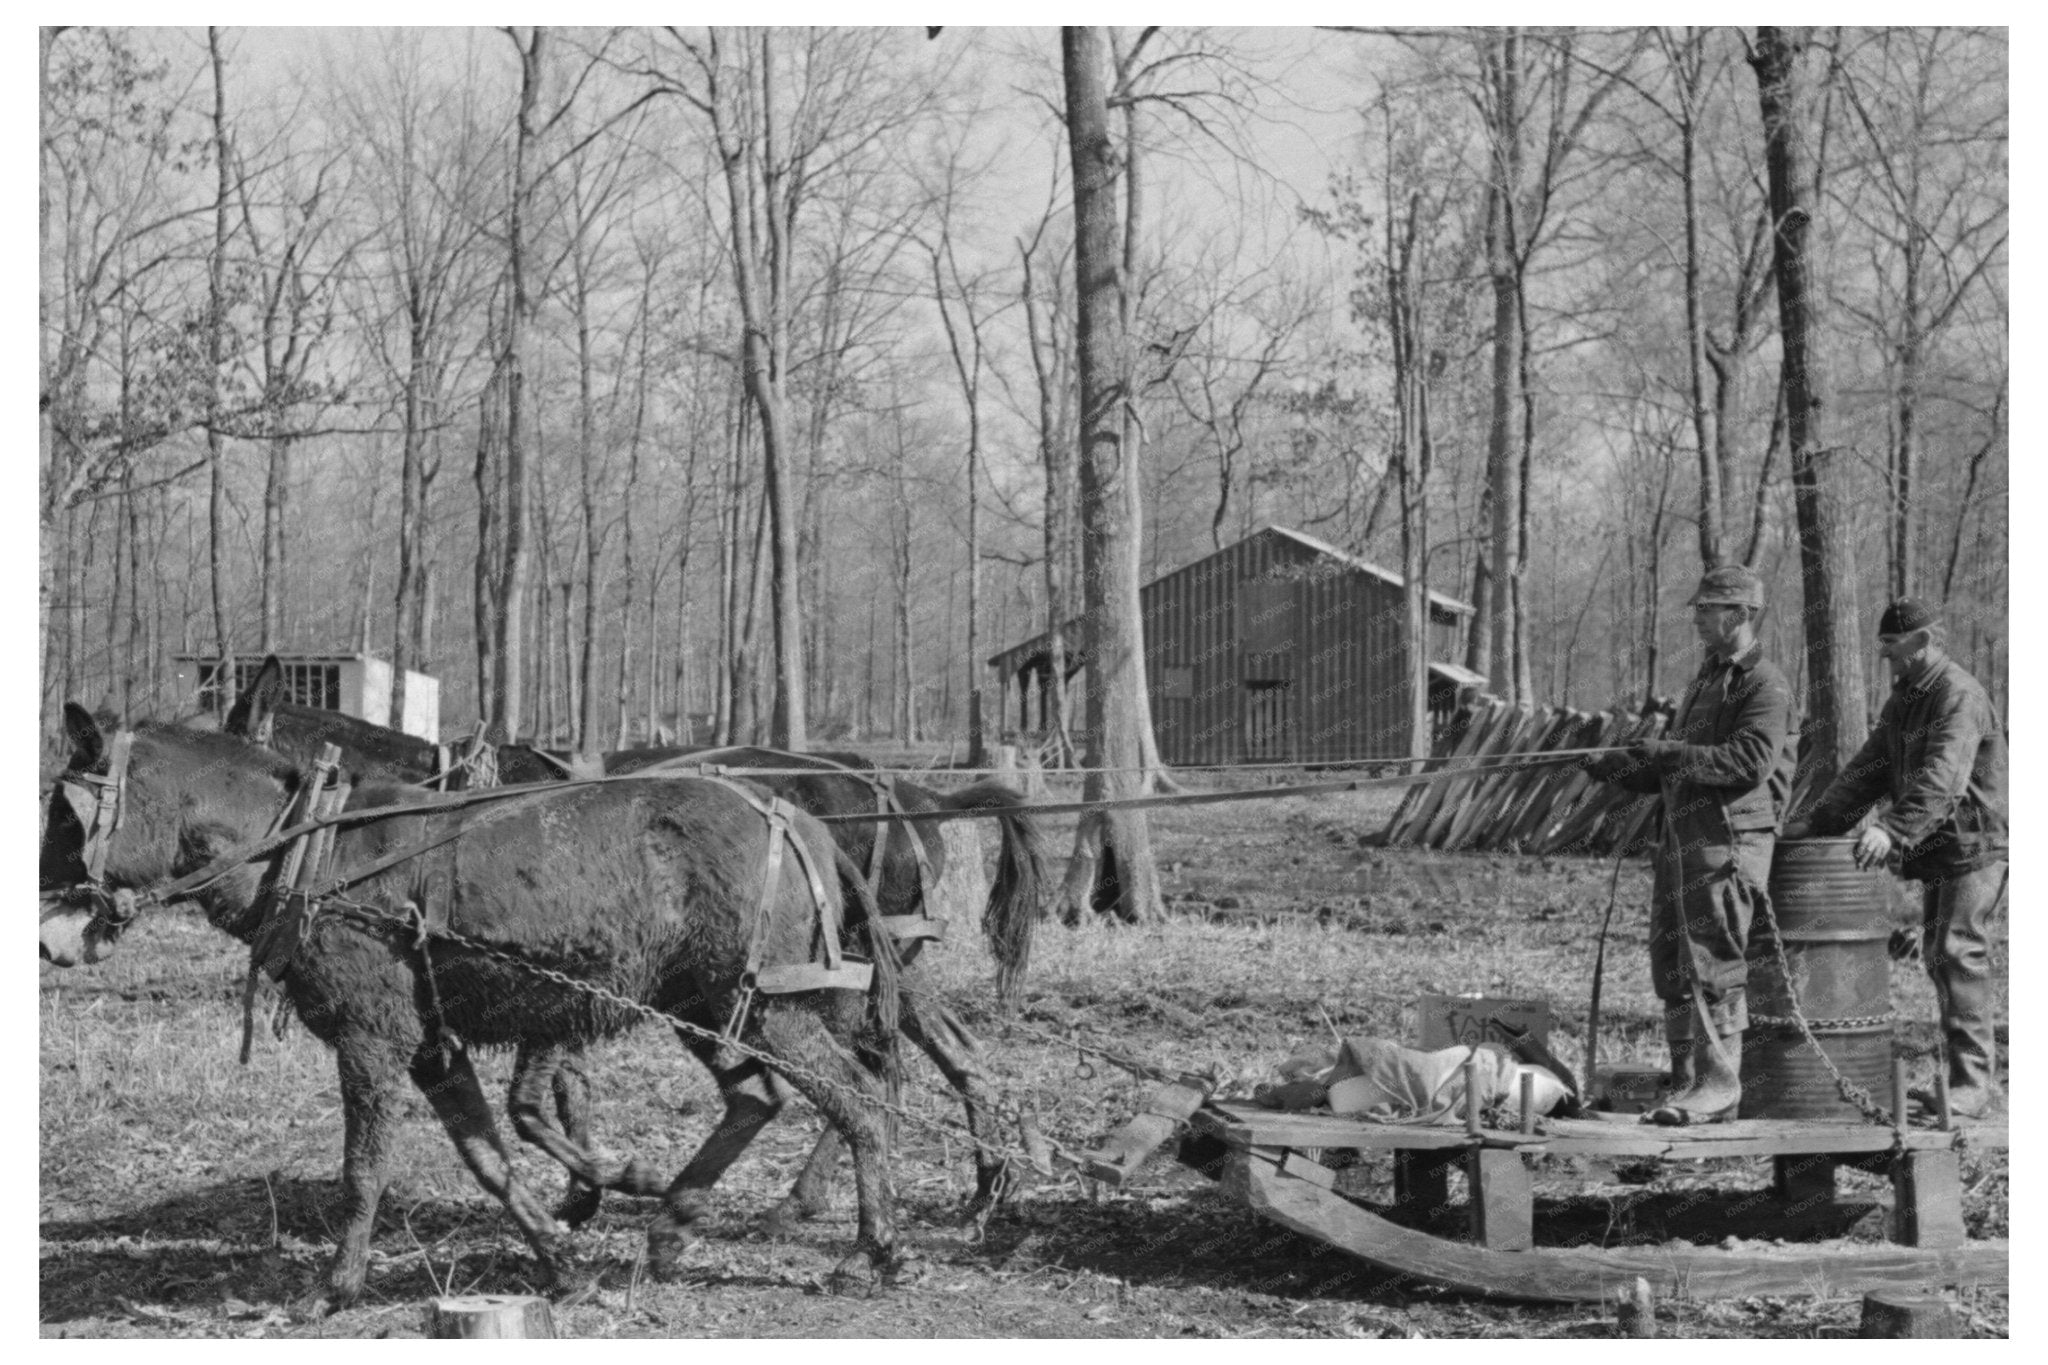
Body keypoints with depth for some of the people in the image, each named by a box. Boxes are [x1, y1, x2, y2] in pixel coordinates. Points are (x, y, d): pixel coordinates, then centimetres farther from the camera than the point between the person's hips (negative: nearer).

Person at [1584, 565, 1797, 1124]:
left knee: (1714, 963, -11)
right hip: (1683, 833, 9)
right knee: (1672, 963, 9)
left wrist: (1672, 754, -23)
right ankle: (1687, 1082, 15)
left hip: (1731, 835, -9)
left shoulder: (1764, 684, -7)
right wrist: (1622, 768, 11)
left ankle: (1718, 1087, -9)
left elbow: (1751, 760, -21)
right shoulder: (1705, 679, 23)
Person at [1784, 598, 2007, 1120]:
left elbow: (1941, 778, -30)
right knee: (1938, 956, 10)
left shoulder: (1960, 696, -17)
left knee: (1957, 953, -14)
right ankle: (1962, 1076, 16)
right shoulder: (1903, 700, 14)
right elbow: (1868, 769, 14)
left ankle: (1972, 1084, -14)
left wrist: (1893, 829, -41)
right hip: (1937, 848, 10)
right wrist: (1817, 822, 3)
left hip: (1974, 845, -10)